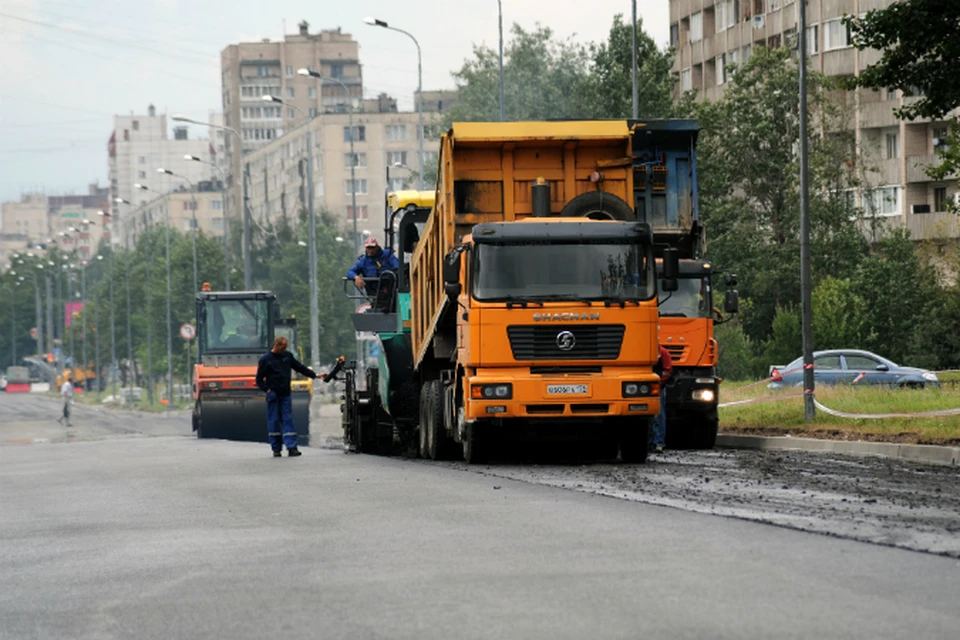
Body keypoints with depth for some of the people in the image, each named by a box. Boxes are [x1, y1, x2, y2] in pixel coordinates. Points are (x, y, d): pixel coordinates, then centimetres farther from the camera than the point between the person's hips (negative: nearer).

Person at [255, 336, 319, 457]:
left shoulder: (287, 356, 11)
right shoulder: (265, 359, -1)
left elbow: (300, 368, 19)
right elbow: (259, 379, 0)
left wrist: (315, 375, 13)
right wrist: (267, 390, -12)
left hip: (285, 395, 3)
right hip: (273, 396, -3)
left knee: (288, 420, -5)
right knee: (274, 421, 0)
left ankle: (291, 447, -12)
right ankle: (276, 449, 7)